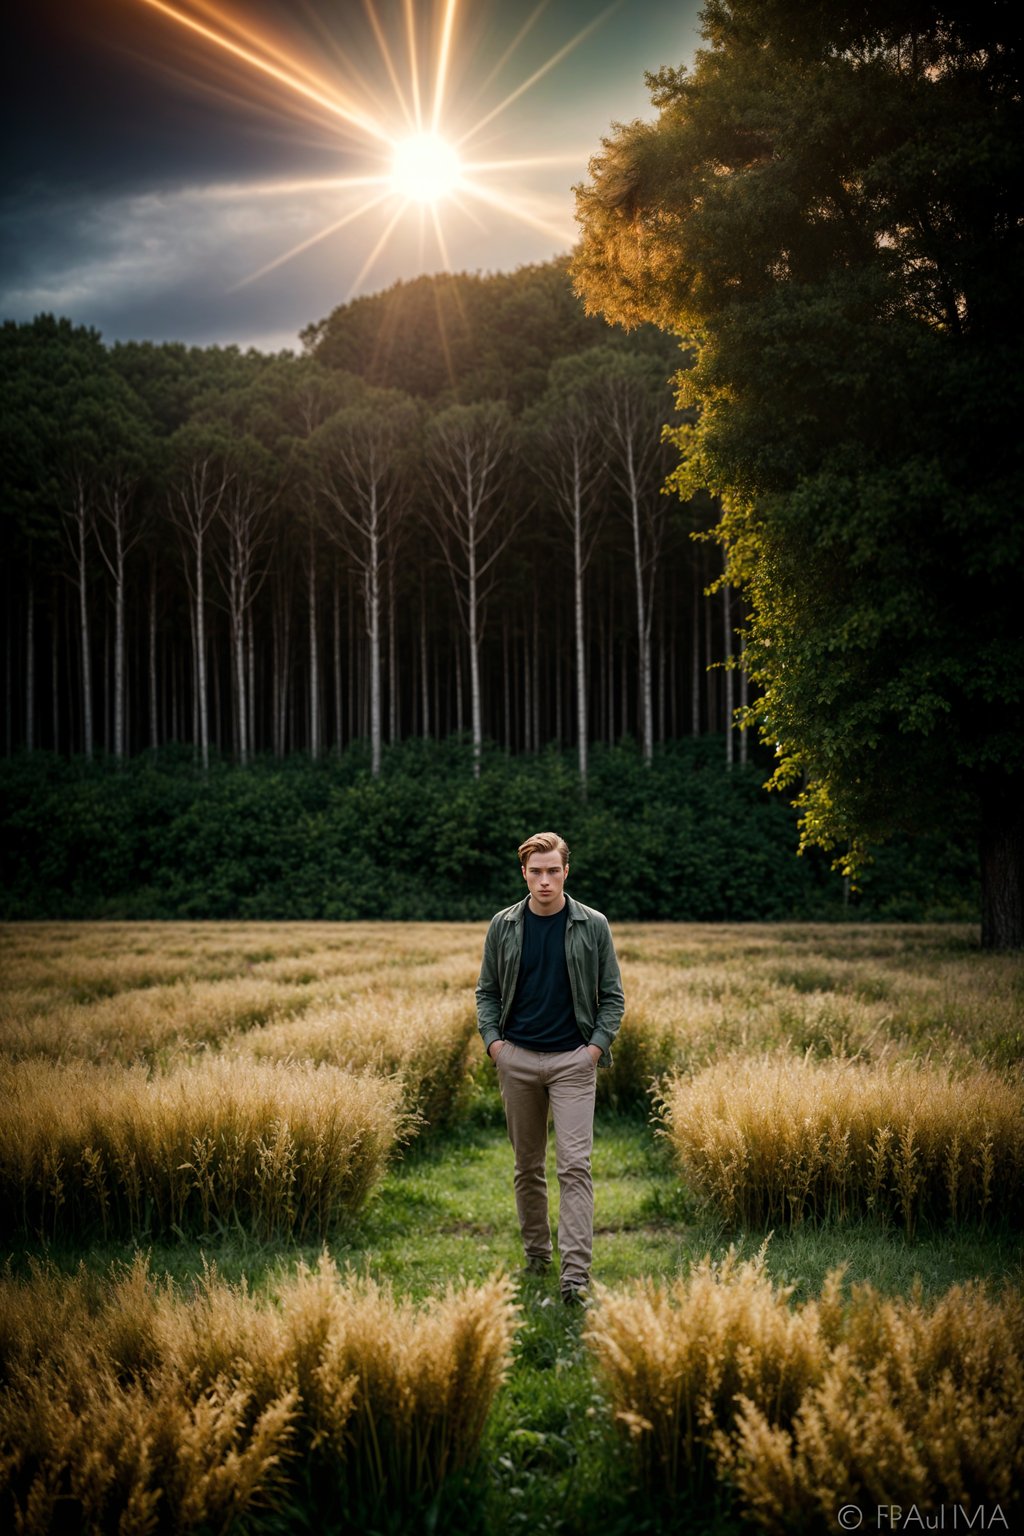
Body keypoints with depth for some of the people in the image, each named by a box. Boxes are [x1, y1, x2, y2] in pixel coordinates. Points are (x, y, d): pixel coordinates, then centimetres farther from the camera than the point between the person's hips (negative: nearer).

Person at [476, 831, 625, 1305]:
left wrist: (597, 1045, -8)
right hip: (517, 1060, 3)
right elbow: (487, 990, 11)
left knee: (575, 1165, -11)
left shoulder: (592, 926, -1)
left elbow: (612, 995, 4)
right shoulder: (503, 926, 4)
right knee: (527, 1166, 12)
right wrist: (493, 1040, -3)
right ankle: (536, 1252, 28)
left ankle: (575, 1273, -13)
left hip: (573, 1061, -2)